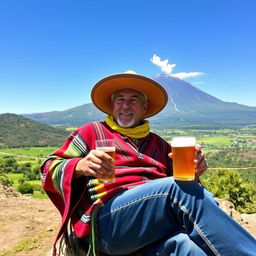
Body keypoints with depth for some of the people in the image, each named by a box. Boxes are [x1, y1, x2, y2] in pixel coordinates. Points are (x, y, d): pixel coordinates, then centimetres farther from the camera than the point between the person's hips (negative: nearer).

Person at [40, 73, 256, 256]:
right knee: (178, 188, -29)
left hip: (162, 230, 3)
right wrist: (80, 166, -13)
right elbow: (50, 169, 10)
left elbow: (183, 181, 22)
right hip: (106, 222, -2)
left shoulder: (159, 144, 25)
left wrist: (194, 171, -2)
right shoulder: (92, 132, 15)